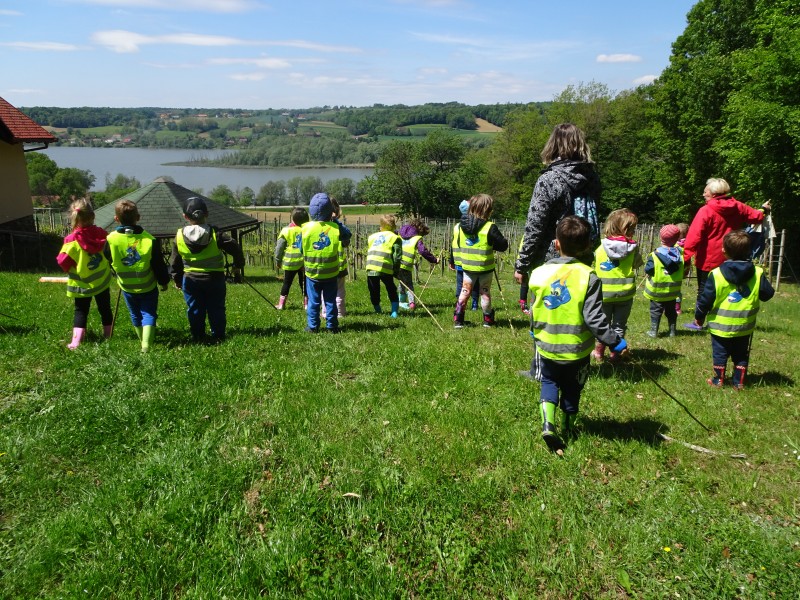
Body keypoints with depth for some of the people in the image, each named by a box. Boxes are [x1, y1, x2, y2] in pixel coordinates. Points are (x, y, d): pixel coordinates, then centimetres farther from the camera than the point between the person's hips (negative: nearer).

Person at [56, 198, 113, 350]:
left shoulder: (72, 240, -19)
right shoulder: (102, 234, -9)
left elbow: (63, 262, -16)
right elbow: (110, 254, 2)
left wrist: (69, 270, 5)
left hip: (82, 284, -2)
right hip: (102, 280, 3)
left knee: (80, 311, 9)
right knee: (105, 309, 16)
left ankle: (76, 341, -1)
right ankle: (108, 337, 27)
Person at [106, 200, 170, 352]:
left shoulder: (111, 239, -12)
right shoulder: (149, 239, -16)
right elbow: (159, 264, -8)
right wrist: (164, 281, 6)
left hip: (126, 286, 2)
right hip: (148, 286, -2)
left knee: (135, 315, 19)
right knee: (149, 314, 4)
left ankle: (143, 342, 32)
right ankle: (146, 345, -11)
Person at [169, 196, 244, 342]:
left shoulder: (179, 236, -4)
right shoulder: (215, 234, -11)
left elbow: (174, 262, 4)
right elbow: (235, 249, -8)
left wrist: (177, 279, 18)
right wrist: (238, 268, 7)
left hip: (190, 280, 1)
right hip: (214, 278, -1)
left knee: (194, 310, 13)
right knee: (216, 309, 10)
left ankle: (197, 336, 19)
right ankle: (218, 336, 17)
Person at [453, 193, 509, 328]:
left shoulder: (462, 225, -3)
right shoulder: (489, 227, -20)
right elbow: (503, 245, -14)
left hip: (467, 266, 3)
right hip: (485, 267, -3)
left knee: (465, 292, 13)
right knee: (485, 293, 13)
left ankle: (458, 320, 11)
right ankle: (488, 320, 24)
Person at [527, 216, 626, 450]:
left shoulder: (540, 273, -7)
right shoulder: (588, 277, -16)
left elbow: (533, 313, 3)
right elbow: (594, 318, -20)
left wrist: (535, 332, 23)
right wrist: (615, 342, -9)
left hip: (546, 347, 1)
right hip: (576, 351, -1)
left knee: (549, 382, 22)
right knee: (571, 391, 20)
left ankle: (547, 423, 2)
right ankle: (566, 430, 34)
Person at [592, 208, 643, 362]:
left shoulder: (601, 248, -9)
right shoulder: (633, 248, -10)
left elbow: (594, 268, -5)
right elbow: (637, 264, 4)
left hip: (604, 293, 0)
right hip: (625, 294, 0)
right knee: (619, 325, 14)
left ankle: (599, 351, 21)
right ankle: (615, 353, 18)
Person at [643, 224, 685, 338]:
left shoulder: (654, 256, -20)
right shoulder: (679, 254, -6)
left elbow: (648, 271, -19)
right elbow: (683, 269, 4)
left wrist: (647, 273, 1)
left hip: (657, 291, -4)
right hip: (672, 291, 4)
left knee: (655, 311, 8)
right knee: (671, 311, 17)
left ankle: (654, 331, 10)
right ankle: (672, 331, 24)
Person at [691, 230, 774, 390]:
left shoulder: (716, 274, -17)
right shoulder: (757, 273, -9)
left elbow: (706, 299, -12)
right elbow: (768, 294, 1)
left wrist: (699, 317, 2)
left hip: (721, 325, -3)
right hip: (745, 326, 3)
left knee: (720, 353, 12)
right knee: (741, 355, 16)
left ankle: (718, 380, 19)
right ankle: (739, 382, 22)